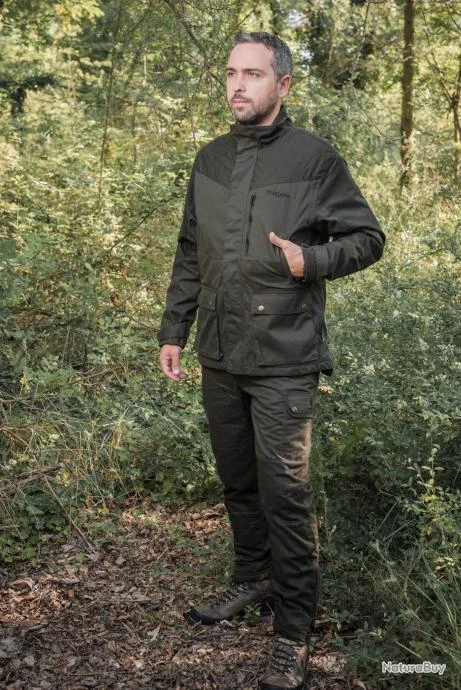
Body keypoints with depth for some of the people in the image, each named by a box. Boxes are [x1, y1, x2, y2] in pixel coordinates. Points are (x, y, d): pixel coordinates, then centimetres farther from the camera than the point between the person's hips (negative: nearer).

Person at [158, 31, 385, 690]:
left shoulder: (314, 158, -5)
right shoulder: (210, 160, 10)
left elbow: (368, 238, 0)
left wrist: (312, 259, -17)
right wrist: (174, 330, 13)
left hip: (283, 361, -5)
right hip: (220, 357, 5)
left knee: (285, 491, -4)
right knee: (238, 481, 16)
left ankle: (294, 633, 9)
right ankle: (253, 579, 37)